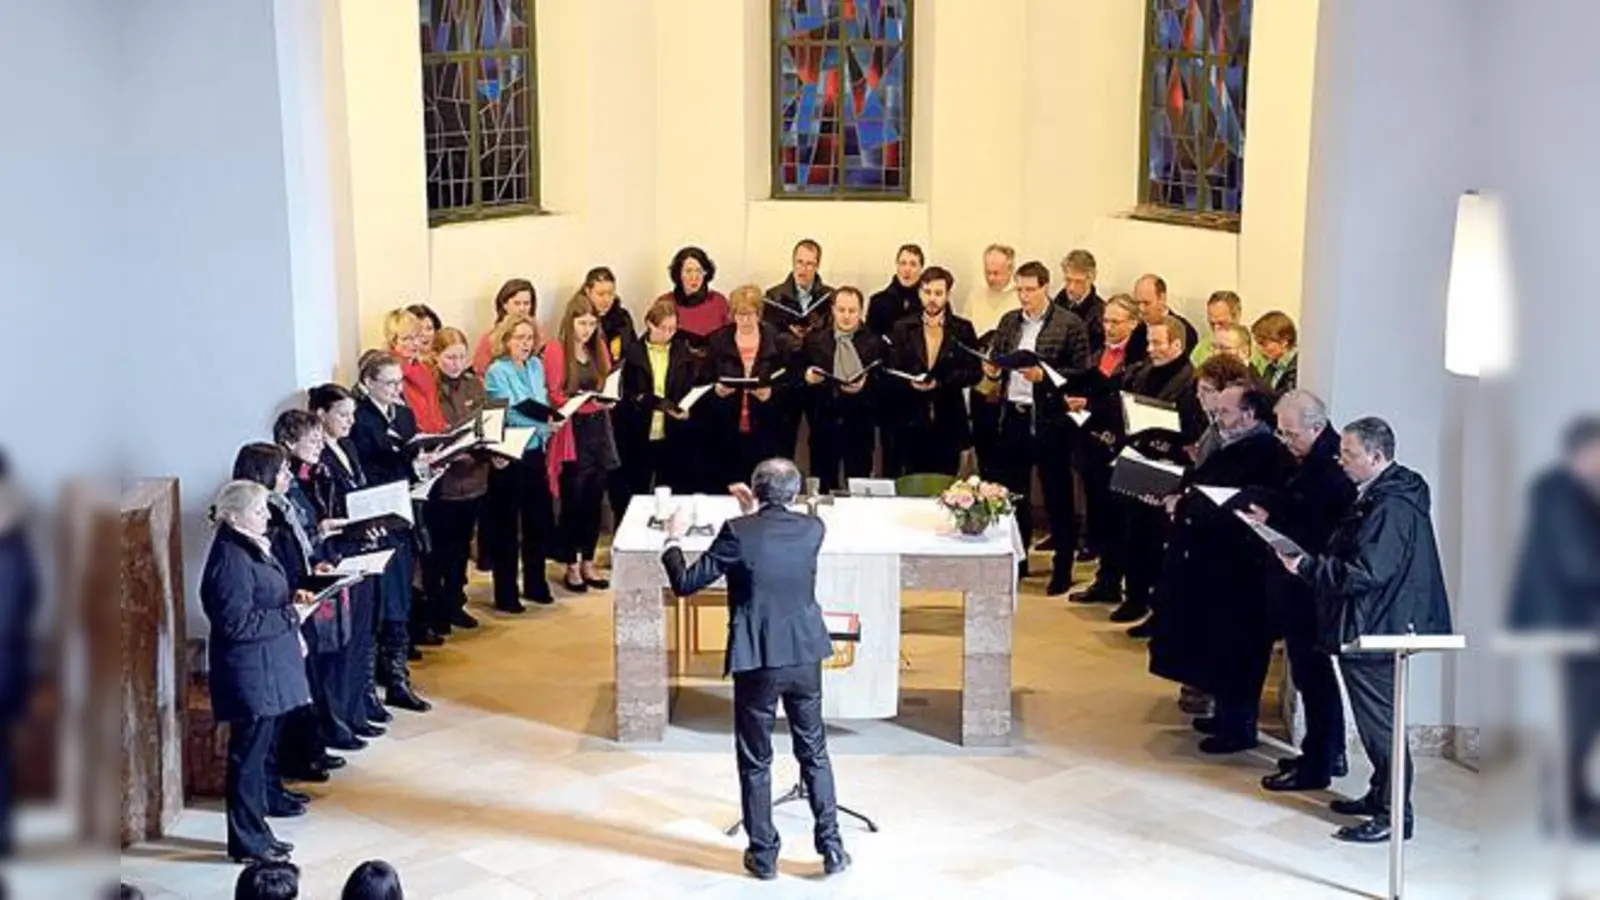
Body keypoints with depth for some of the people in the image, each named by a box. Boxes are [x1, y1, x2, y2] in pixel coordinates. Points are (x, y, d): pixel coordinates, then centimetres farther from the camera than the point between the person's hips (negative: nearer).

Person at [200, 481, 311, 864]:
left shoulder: (252, 546, 9)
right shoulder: (230, 559, -20)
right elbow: (236, 623, -24)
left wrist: (292, 614, 9)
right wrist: (291, 616, -19)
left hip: (268, 667, 10)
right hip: (250, 673, -10)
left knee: (260, 754, 17)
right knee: (249, 756, 1)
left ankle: (256, 832, 27)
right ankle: (247, 843, 12)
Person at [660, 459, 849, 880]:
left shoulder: (738, 532, -14)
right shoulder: (812, 529, -3)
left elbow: (685, 584, -8)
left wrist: (673, 540, 7)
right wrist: (755, 515, 27)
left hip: (757, 661, -3)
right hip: (805, 656, 3)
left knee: (756, 762, 10)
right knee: (815, 753, 18)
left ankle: (764, 855, 18)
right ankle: (831, 845, 20)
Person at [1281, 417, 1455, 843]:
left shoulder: (1390, 507, -22)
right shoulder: (1381, 495, 11)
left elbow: (1366, 572, -27)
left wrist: (1307, 566, -19)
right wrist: (1313, 560, 7)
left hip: (1375, 630, -11)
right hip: (1375, 624, 11)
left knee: (1379, 720, -3)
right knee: (1375, 717, 19)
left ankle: (1394, 815, 4)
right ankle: (1381, 795, 31)